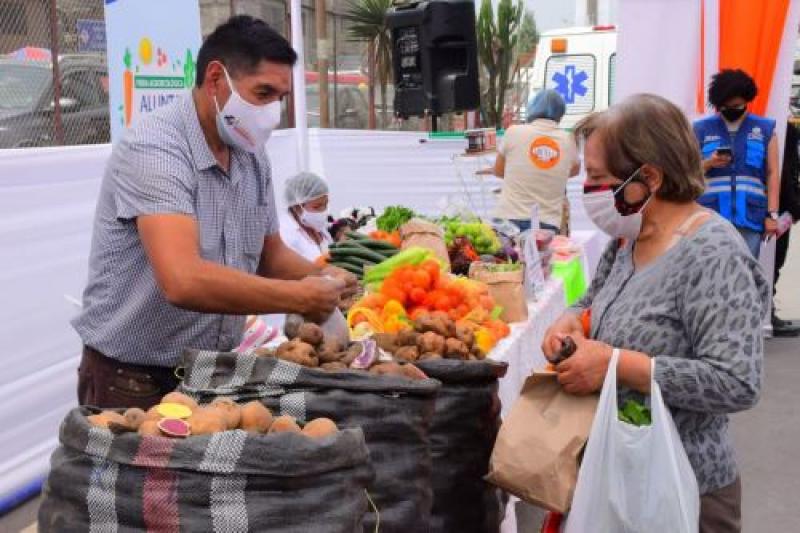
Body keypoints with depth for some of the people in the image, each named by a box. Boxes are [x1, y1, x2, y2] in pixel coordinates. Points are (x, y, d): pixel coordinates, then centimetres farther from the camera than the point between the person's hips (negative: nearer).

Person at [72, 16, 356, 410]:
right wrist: (299, 298, -26)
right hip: (132, 380, -7)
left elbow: (270, 254, 14)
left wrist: (321, 280, -7)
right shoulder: (153, 148, -22)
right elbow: (184, 281, -35)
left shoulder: (252, 157, 2)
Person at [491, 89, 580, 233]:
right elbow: (575, 170, 27)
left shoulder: (514, 132, 0)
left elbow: (498, 171, 15)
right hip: (548, 225, 1)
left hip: (510, 219, -1)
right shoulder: (567, 140, 5)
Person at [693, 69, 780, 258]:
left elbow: (772, 173, 7)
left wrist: (772, 214, 0)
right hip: (710, 217, 0)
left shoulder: (765, 129, 9)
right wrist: (708, 163, -10)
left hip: (750, 218, 0)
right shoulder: (702, 129, 9)